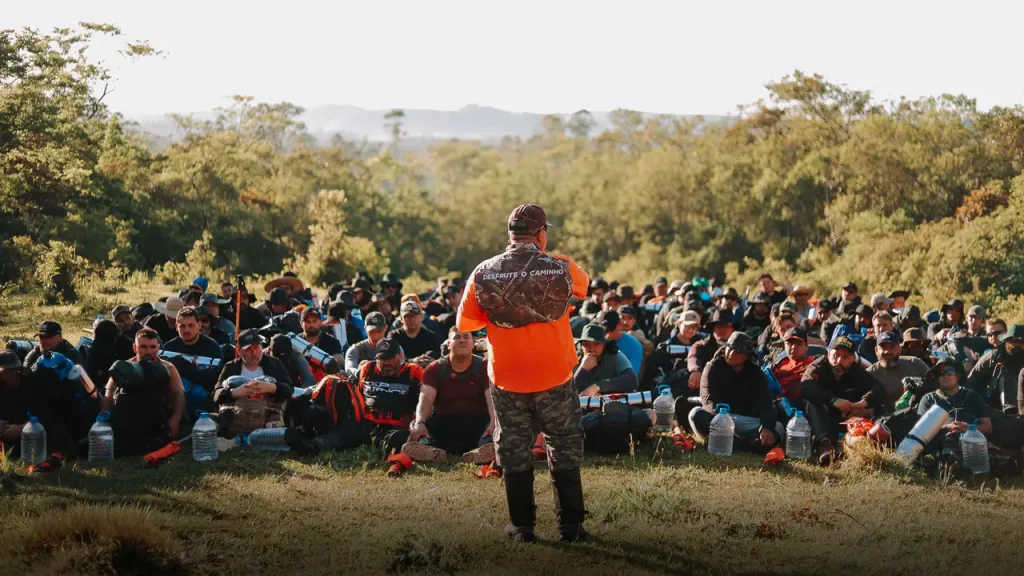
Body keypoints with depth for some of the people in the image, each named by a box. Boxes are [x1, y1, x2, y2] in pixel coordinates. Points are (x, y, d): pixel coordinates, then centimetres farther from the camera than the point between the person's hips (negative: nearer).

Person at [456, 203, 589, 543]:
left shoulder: (484, 274, -7)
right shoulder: (561, 269, -10)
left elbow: (465, 323, 1)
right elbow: (583, 285, 14)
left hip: (507, 378, 1)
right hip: (554, 376, -1)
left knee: (515, 451, 13)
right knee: (565, 450, 13)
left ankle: (523, 526, 15)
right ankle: (570, 525, 14)